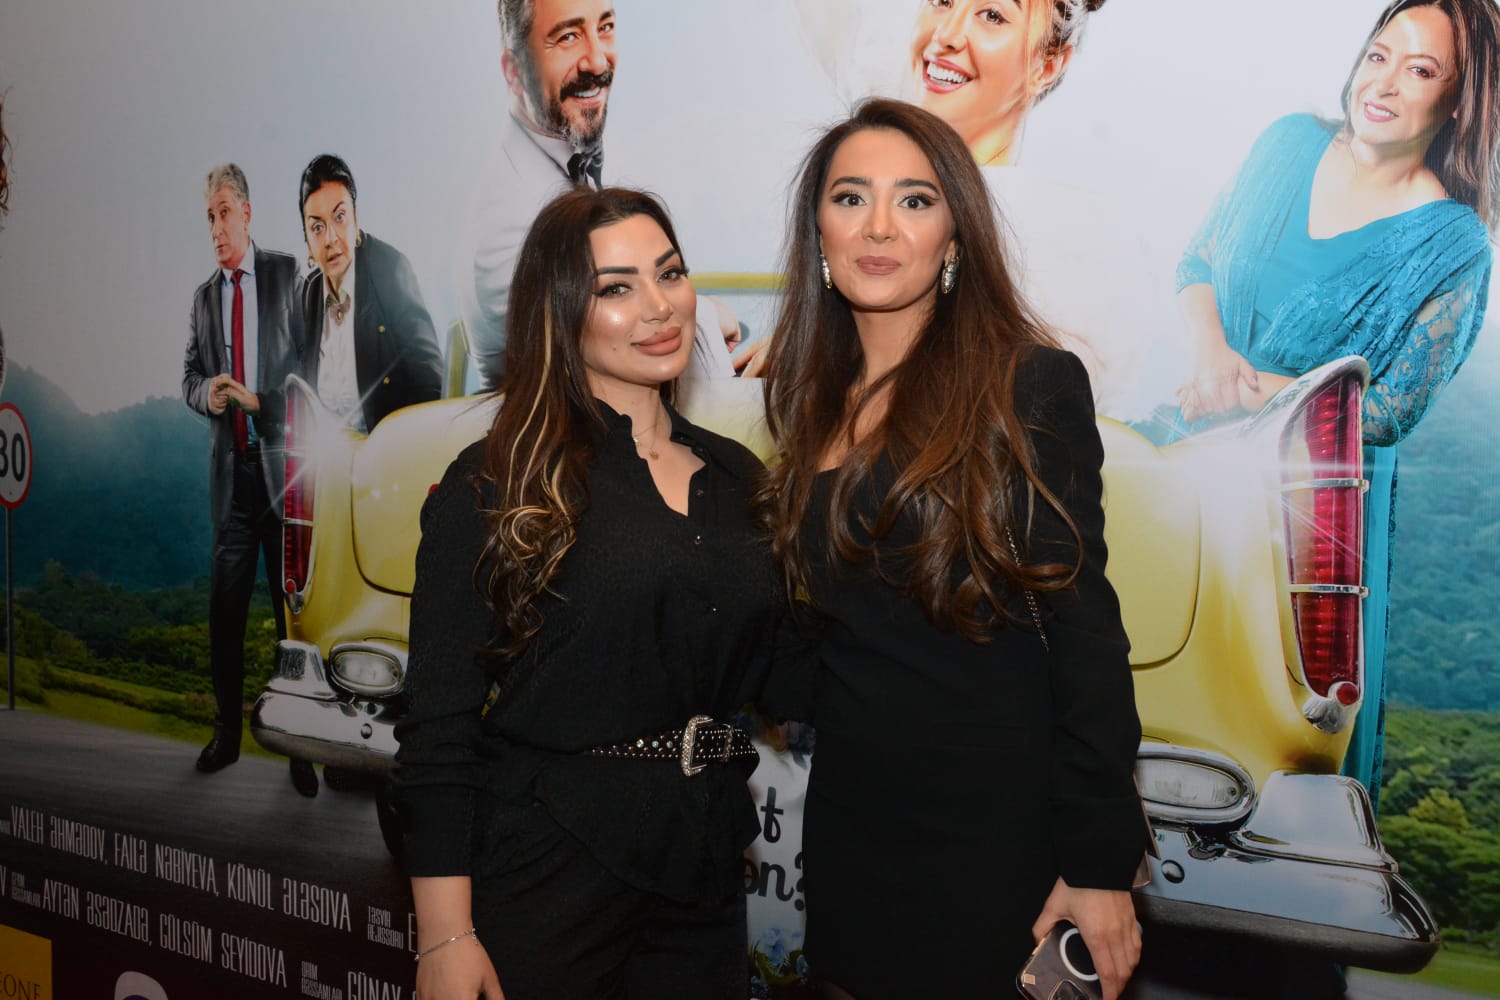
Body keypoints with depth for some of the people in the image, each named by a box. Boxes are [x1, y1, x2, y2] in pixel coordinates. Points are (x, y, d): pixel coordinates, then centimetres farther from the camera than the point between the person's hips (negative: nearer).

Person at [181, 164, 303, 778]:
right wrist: (207, 393, -8)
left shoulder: (288, 273, 1)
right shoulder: (204, 296, 14)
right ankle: (227, 729, 19)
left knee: (292, 602, 2)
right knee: (224, 606, 6)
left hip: (282, 462, -4)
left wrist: (258, 399, -15)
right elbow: (189, 378, 14)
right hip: (229, 468, 4)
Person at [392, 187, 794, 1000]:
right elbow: (438, 727, -11)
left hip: (704, 873, 5)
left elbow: (772, 683, 12)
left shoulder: (736, 477, 7)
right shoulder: (497, 485, -9)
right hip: (544, 873, -5)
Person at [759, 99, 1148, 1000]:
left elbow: (1084, 630, -13)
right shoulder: (816, 403, 6)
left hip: (994, 829, -5)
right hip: (848, 817, 6)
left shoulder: (1032, 385, -11)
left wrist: (1100, 861, -14)